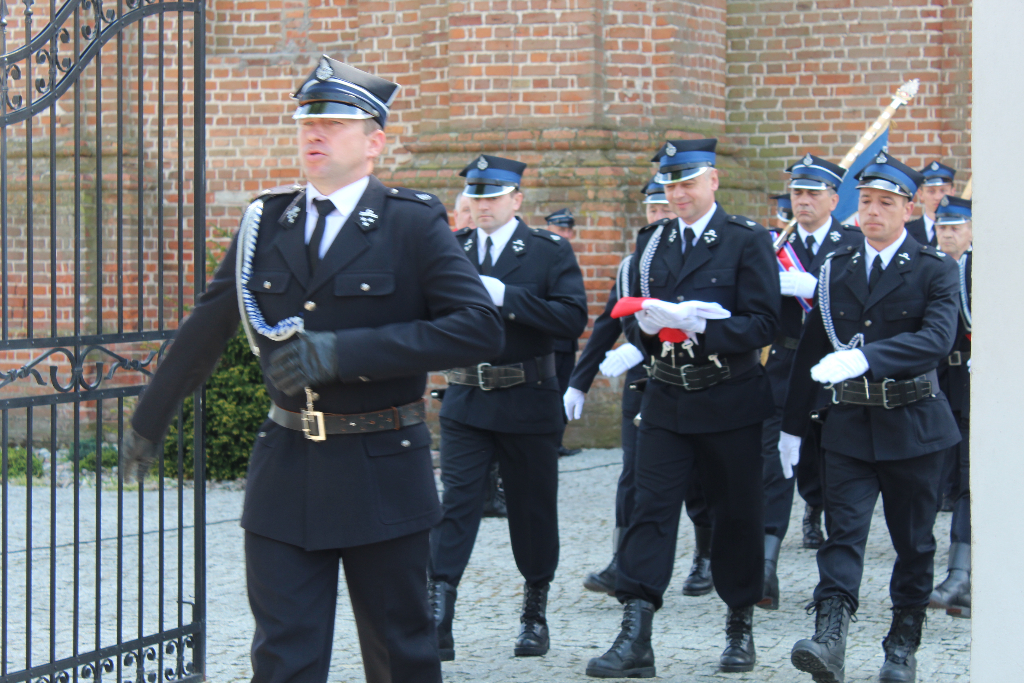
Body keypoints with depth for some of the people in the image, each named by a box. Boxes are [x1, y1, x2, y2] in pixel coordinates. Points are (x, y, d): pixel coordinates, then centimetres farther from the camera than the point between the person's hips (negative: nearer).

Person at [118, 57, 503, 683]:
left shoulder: (414, 225, -6)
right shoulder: (266, 223, 7)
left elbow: (482, 327, -18)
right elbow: (205, 332, 18)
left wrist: (343, 351, -22)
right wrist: (150, 421, 26)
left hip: (382, 473, -3)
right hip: (286, 471, 3)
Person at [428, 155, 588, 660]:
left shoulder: (549, 252, -3)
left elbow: (572, 318, -15)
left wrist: (504, 296, -21)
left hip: (527, 403, -1)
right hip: (466, 400, 2)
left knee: (532, 506, 9)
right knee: (455, 500, -8)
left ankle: (534, 613, 25)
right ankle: (438, 618, -12)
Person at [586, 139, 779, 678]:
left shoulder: (748, 241, -4)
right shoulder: (650, 242, 10)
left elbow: (762, 325, -10)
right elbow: (633, 322, 12)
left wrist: (697, 326, -23)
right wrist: (646, 323, -12)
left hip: (730, 403, -3)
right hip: (666, 400, 3)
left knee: (736, 513, 7)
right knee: (650, 508, -7)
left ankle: (740, 627, 24)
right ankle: (635, 639, -11)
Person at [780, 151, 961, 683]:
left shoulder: (934, 270, -2)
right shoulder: (835, 269, 8)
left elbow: (937, 339, -20)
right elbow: (811, 349, 12)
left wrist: (865, 357, -33)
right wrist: (792, 425, 13)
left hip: (912, 423, -2)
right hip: (850, 423, 2)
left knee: (913, 540, 7)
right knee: (844, 531, -10)